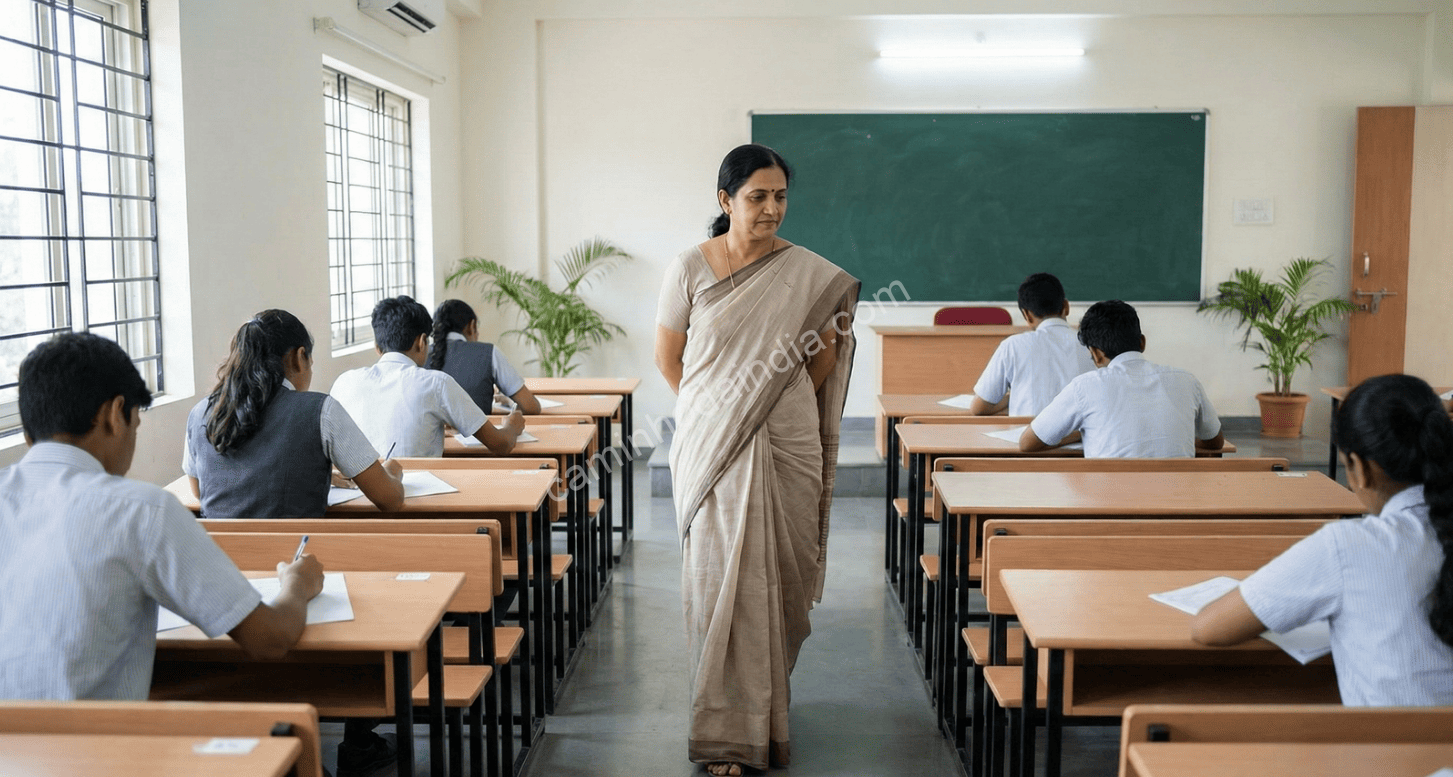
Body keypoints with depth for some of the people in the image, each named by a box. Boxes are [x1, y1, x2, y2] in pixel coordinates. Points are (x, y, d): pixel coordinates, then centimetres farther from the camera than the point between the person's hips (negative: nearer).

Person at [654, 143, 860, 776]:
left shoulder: (811, 273, 0)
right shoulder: (689, 269, -2)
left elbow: (825, 357, 10)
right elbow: (668, 358, 8)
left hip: (787, 447, 1)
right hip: (713, 447, -1)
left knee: (782, 575, 8)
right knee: (722, 577, -1)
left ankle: (766, 693, 33)